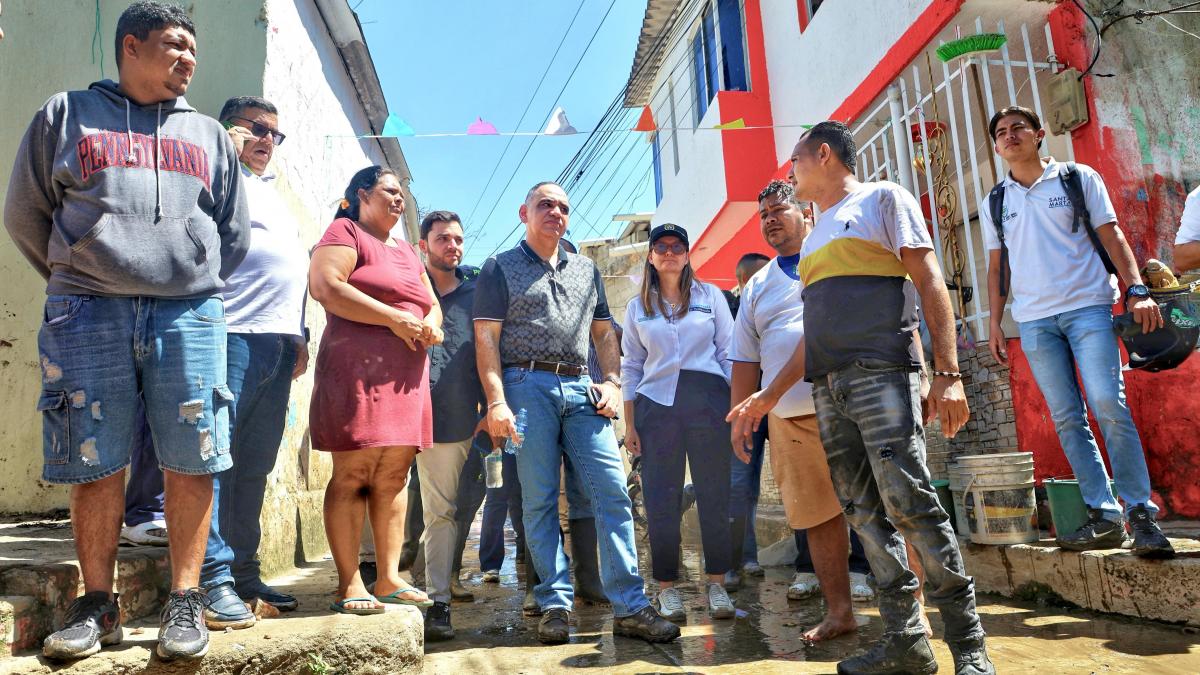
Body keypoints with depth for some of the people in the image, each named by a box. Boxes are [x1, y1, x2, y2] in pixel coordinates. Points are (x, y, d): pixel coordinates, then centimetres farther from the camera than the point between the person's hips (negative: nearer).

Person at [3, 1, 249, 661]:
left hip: (189, 313, 1)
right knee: (95, 462, 1)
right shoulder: (67, 113, 15)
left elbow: (234, 234, 21)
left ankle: (184, 601, 6)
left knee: (191, 460, -3)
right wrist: (76, 283, 13)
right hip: (88, 312, -1)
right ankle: (97, 604, 14)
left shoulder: (208, 134, 20)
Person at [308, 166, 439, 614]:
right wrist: (396, 318, -15)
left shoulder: (407, 253, 27)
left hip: (406, 378, 7)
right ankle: (349, 585, -3)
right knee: (353, 474, -7)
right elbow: (325, 286, -13)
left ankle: (389, 578, 10)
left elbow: (432, 305, 27)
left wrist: (431, 325, 0)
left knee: (393, 477, 5)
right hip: (358, 370, -7)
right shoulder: (346, 232, 4)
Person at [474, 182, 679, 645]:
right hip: (528, 386, -3)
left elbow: (604, 332, 22)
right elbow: (487, 338, 0)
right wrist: (497, 401, -11)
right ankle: (555, 605, 9)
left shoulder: (586, 271, 22)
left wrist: (611, 381, 5)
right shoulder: (501, 268, 9)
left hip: (581, 389, 4)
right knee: (539, 501, -1)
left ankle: (629, 607, -1)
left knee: (613, 491, -5)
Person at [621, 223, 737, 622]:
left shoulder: (710, 296, 8)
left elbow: (729, 354, 6)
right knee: (661, 498, 2)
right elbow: (630, 367, 11)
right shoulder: (637, 307, 11)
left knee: (714, 494, 3)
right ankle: (667, 587, 13)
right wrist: (629, 424, 5)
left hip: (708, 399, -1)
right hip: (656, 404, 1)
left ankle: (717, 584, 16)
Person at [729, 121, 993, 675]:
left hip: (881, 375, -7)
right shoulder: (816, 235, 25)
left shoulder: (882, 198, 6)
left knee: (909, 504, -12)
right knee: (866, 515, 5)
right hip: (828, 388, 7)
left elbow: (930, 284, -4)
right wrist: (770, 394, 22)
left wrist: (947, 373, -15)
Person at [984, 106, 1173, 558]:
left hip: (1086, 307, -3)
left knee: (1108, 405, -15)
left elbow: (1111, 237, 3)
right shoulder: (995, 203, 13)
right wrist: (995, 323, 9)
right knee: (1066, 418, 1)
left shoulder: (1078, 178, 7)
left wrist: (1137, 290, -9)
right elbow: (997, 267, 15)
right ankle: (1104, 517, 7)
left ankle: (1141, 513, -5)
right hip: (1034, 320, 3)